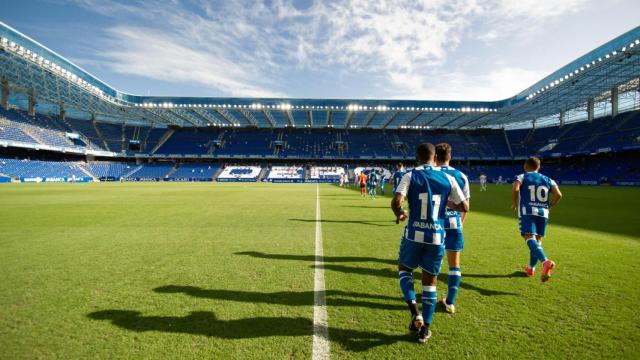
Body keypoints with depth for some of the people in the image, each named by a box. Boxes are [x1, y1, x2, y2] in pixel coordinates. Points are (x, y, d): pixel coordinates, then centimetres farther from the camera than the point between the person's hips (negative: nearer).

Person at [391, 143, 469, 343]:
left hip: (414, 235, -2)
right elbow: (464, 207, 5)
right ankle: (425, 328, 21)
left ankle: (415, 312, 5)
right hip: (437, 237, 2)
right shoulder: (448, 178, 2)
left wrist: (399, 214, 1)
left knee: (404, 269, 22)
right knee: (430, 281, 15)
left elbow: (396, 201, -20)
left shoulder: (410, 176, -7)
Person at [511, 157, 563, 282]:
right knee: (537, 239, 17)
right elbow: (558, 194, 2)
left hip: (527, 212, -5)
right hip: (543, 213, 5)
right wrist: (549, 206, 16)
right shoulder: (547, 180, 16)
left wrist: (514, 203, 0)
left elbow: (515, 189, -15)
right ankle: (531, 268, 28)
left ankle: (546, 262, -39)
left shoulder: (522, 177, 5)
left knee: (529, 238, -14)